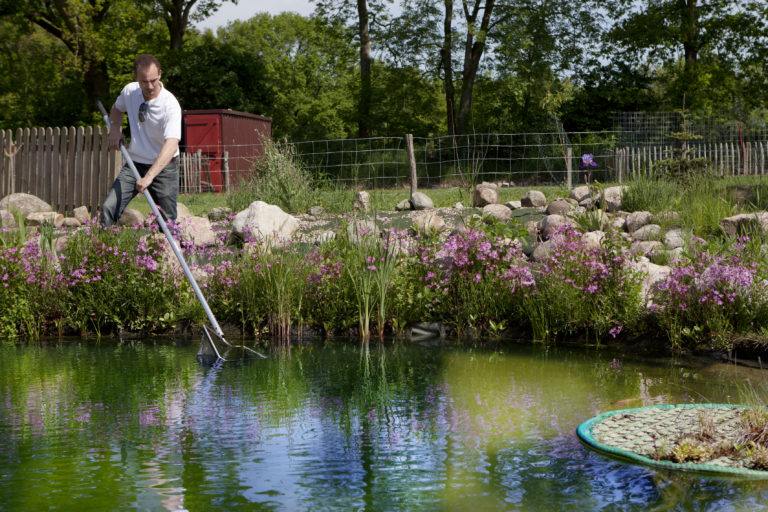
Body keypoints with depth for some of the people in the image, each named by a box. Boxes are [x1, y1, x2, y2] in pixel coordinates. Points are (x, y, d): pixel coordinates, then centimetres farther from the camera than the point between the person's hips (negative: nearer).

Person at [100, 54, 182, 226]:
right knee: (108, 208, -13)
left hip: (163, 167, -4)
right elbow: (117, 108, 22)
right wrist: (115, 128, 1)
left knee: (167, 221, -4)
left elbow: (171, 145, -35)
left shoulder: (170, 104, -23)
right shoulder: (129, 91, -5)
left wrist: (149, 177, -46)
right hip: (134, 163, 4)